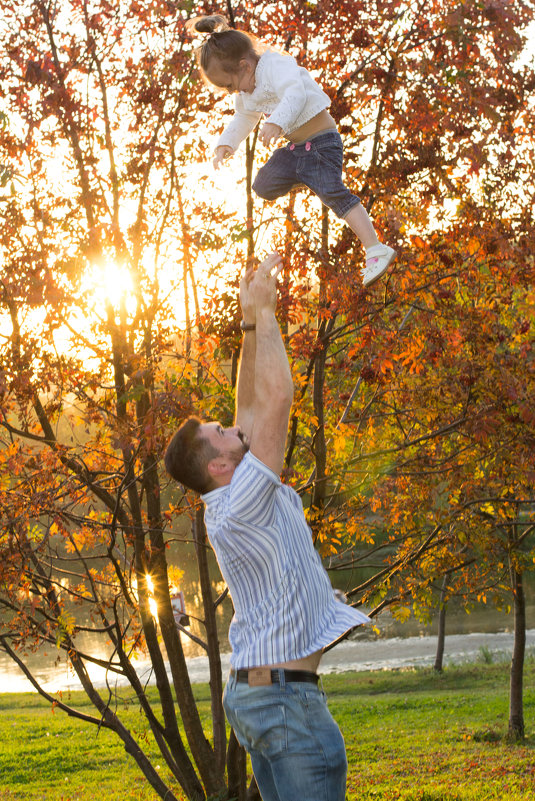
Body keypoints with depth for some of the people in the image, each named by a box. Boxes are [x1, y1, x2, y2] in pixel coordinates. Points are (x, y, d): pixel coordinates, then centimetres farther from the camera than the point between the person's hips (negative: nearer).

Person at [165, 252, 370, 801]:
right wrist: (263, 312, -12)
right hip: (284, 695, -10)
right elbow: (276, 397, -20)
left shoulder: (229, 504, 10)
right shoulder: (243, 503, -16)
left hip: (258, 692, 10)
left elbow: (253, 408, 16)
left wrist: (251, 322, 12)